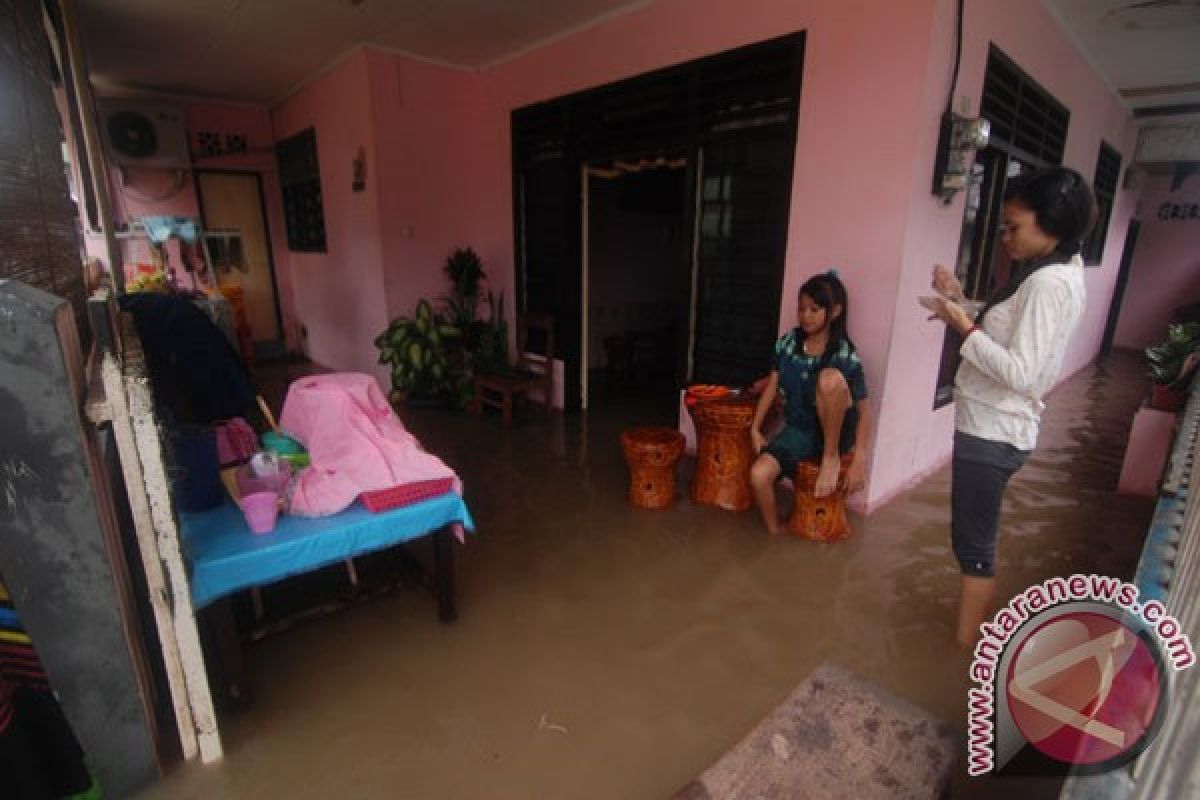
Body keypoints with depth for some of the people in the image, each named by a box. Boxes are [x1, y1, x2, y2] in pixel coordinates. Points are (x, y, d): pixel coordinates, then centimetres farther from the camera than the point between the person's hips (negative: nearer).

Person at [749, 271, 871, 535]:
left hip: (836, 433, -4)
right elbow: (773, 385, 5)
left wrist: (859, 458, -21)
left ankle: (831, 456, -15)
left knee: (830, 377, -34)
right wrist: (755, 428, 2)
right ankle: (775, 535, 2)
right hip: (797, 430, 4)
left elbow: (863, 411, -13)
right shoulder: (787, 343, -4)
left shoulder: (846, 356, -16)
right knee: (759, 474, -24)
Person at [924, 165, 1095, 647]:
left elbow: (1020, 372, -25)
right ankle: (972, 633, 37)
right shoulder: (1050, 274, 12)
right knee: (977, 541, 20)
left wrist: (963, 327, -20)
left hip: (993, 433, -10)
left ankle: (963, 649, 18)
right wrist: (962, 304, 4)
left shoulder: (1050, 283, -19)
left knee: (973, 546, 2)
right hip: (990, 427, 10)